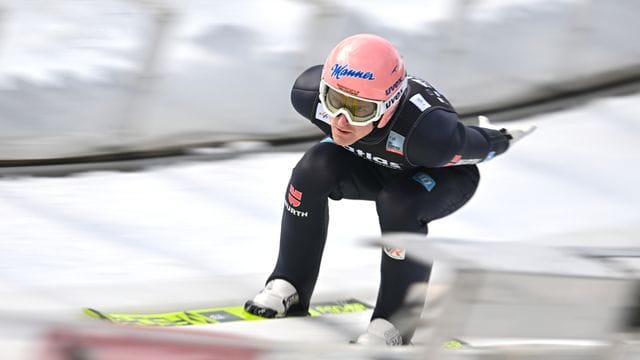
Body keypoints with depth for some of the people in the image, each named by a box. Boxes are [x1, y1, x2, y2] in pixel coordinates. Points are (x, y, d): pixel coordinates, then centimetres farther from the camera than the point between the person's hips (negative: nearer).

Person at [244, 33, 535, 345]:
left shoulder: (428, 133, -47)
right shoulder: (310, 93, -33)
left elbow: (481, 145, -26)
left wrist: (504, 139, -4)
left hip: (445, 176, -4)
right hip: (373, 164, 5)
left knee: (397, 205, -34)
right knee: (314, 168, -22)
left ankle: (395, 323, -15)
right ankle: (290, 286, -5)